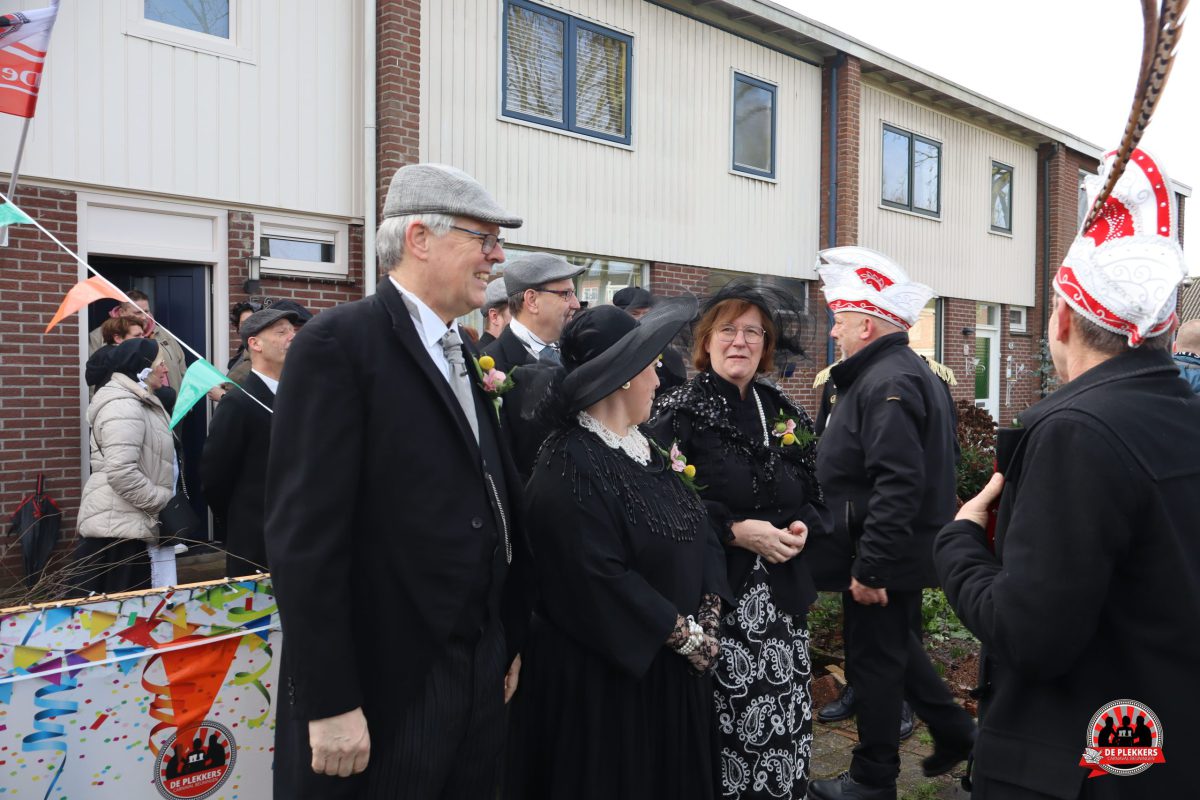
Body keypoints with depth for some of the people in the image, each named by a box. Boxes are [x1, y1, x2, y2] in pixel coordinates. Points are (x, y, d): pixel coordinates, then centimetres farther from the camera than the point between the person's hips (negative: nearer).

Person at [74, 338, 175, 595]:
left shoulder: (140, 404, 17)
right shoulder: (124, 407, -17)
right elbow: (121, 472, -27)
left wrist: (163, 501, 17)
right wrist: (164, 501, -17)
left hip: (129, 523, 10)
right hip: (118, 525, -10)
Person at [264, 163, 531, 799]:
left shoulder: (461, 355, 10)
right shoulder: (339, 343, -14)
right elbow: (303, 535, -19)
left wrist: (509, 643, 12)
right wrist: (329, 704, -19)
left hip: (478, 678, 8)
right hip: (380, 692, -7)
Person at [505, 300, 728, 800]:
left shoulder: (645, 447, 7)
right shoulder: (569, 467, -21)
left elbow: (700, 528, 5)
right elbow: (601, 580, -25)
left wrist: (708, 619, -8)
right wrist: (685, 634, -17)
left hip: (671, 666, 8)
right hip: (603, 672, -8)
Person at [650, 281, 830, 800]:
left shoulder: (786, 416, 12)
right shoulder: (679, 412, -5)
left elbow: (814, 497, 18)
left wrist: (803, 527, -3)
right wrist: (735, 531, -18)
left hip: (780, 594, 5)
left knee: (784, 722, 5)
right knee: (723, 724, -3)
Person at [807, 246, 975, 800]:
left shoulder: (886, 383, -21)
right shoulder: (907, 371, 12)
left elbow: (898, 485, -29)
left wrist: (869, 567, -25)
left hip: (883, 555, -10)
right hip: (903, 550, 10)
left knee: (874, 661, 4)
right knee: (895, 647, 24)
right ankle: (954, 730, 35)